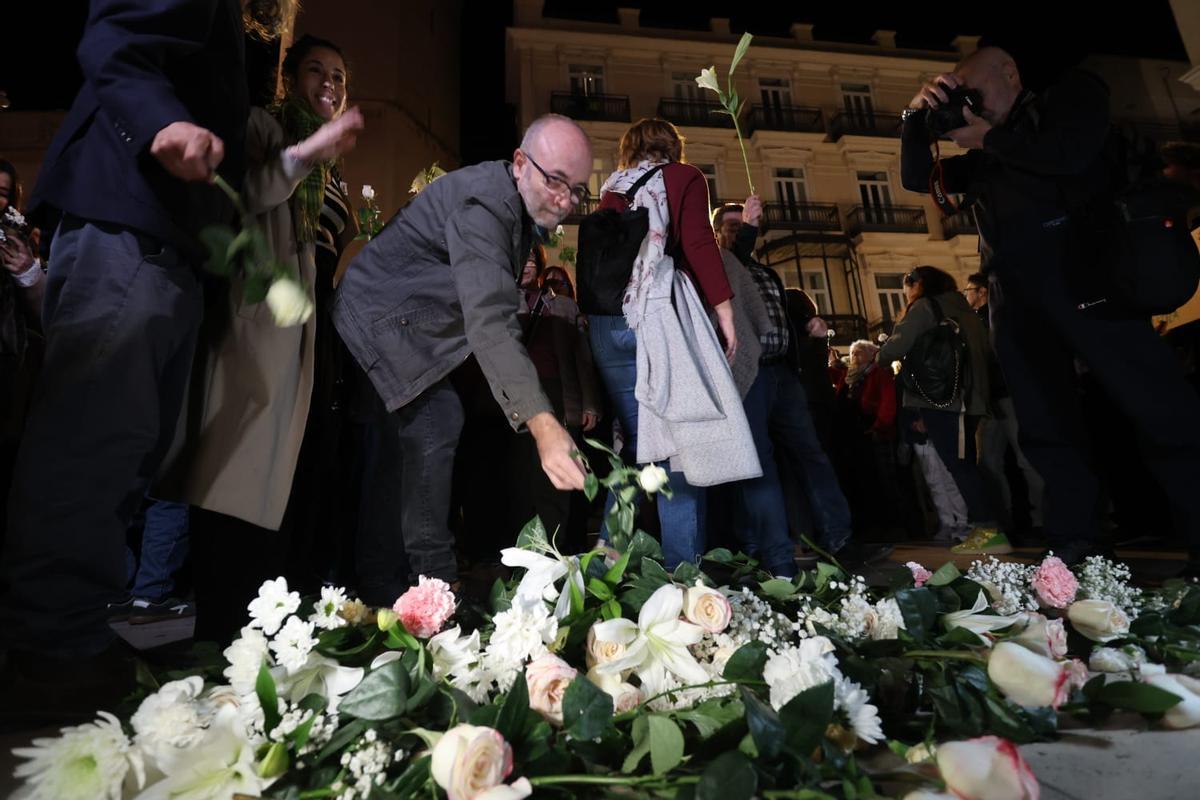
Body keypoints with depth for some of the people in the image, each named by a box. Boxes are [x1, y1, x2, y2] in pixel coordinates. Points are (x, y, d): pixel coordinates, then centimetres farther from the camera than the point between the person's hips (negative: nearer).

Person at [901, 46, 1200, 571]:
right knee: (1046, 428, 1)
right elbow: (916, 179, 27)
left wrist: (989, 137, 5)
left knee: (1158, 407, -11)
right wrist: (916, 118, 14)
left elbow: (1070, 153, -6)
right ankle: (1076, 551, 5)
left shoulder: (1073, 91, 14)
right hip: (1014, 293, 6)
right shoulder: (982, 157, 28)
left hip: (1080, 272, -5)